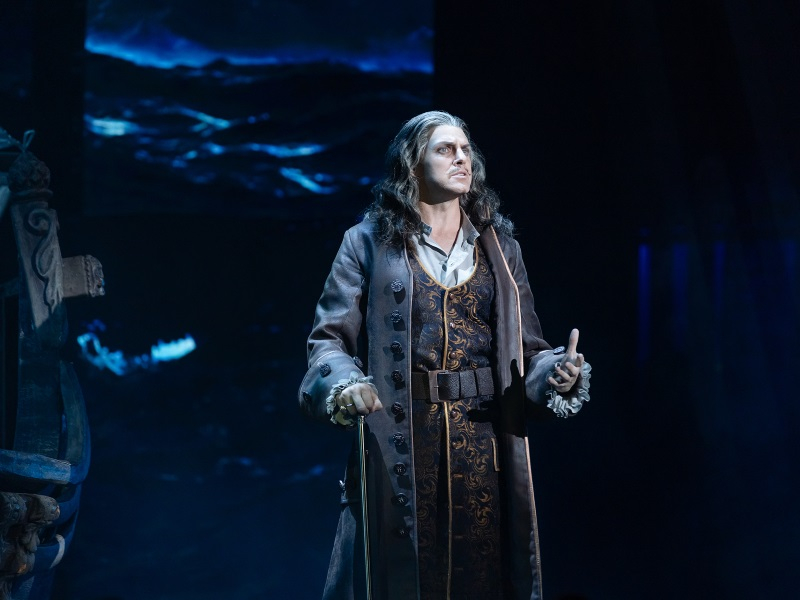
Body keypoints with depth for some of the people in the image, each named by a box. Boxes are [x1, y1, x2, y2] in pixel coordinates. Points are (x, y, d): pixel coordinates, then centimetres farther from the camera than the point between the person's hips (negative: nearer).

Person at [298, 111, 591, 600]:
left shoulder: (500, 248, 12)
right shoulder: (370, 243, 3)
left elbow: (527, 349, 10)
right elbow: (330, 339, -2)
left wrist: (559, 371, -11)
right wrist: (346, 386, -23)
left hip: (485, 445, 3)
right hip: (399, 446, -2)